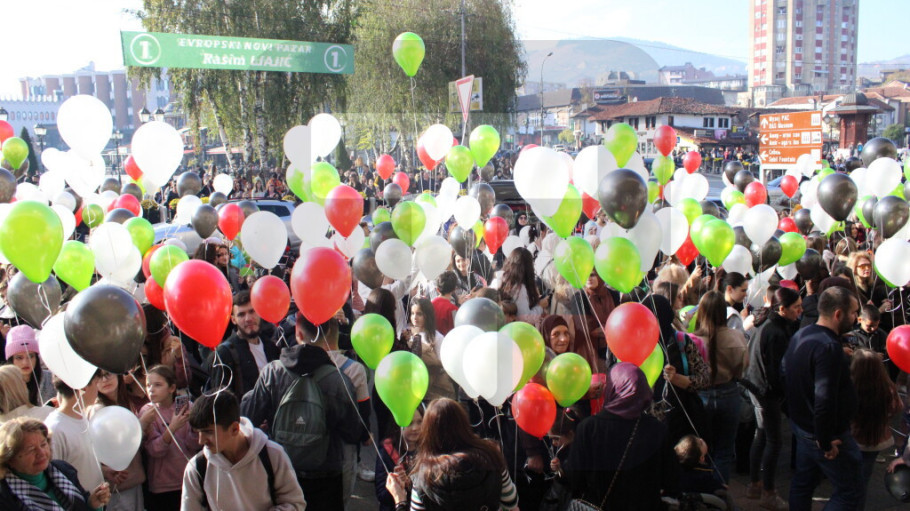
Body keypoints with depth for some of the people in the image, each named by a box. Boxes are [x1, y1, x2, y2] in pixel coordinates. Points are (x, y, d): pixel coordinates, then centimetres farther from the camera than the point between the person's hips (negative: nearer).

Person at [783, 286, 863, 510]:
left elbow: (785, 375, 15)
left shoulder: (799, 336, 4)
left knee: (802, 482, 21)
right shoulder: (829, 347, -27)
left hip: (801, 425, 9)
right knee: (850, 492, 3)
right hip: (827, 433, -9)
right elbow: (825, 400, -32)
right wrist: (826, 441, -22)